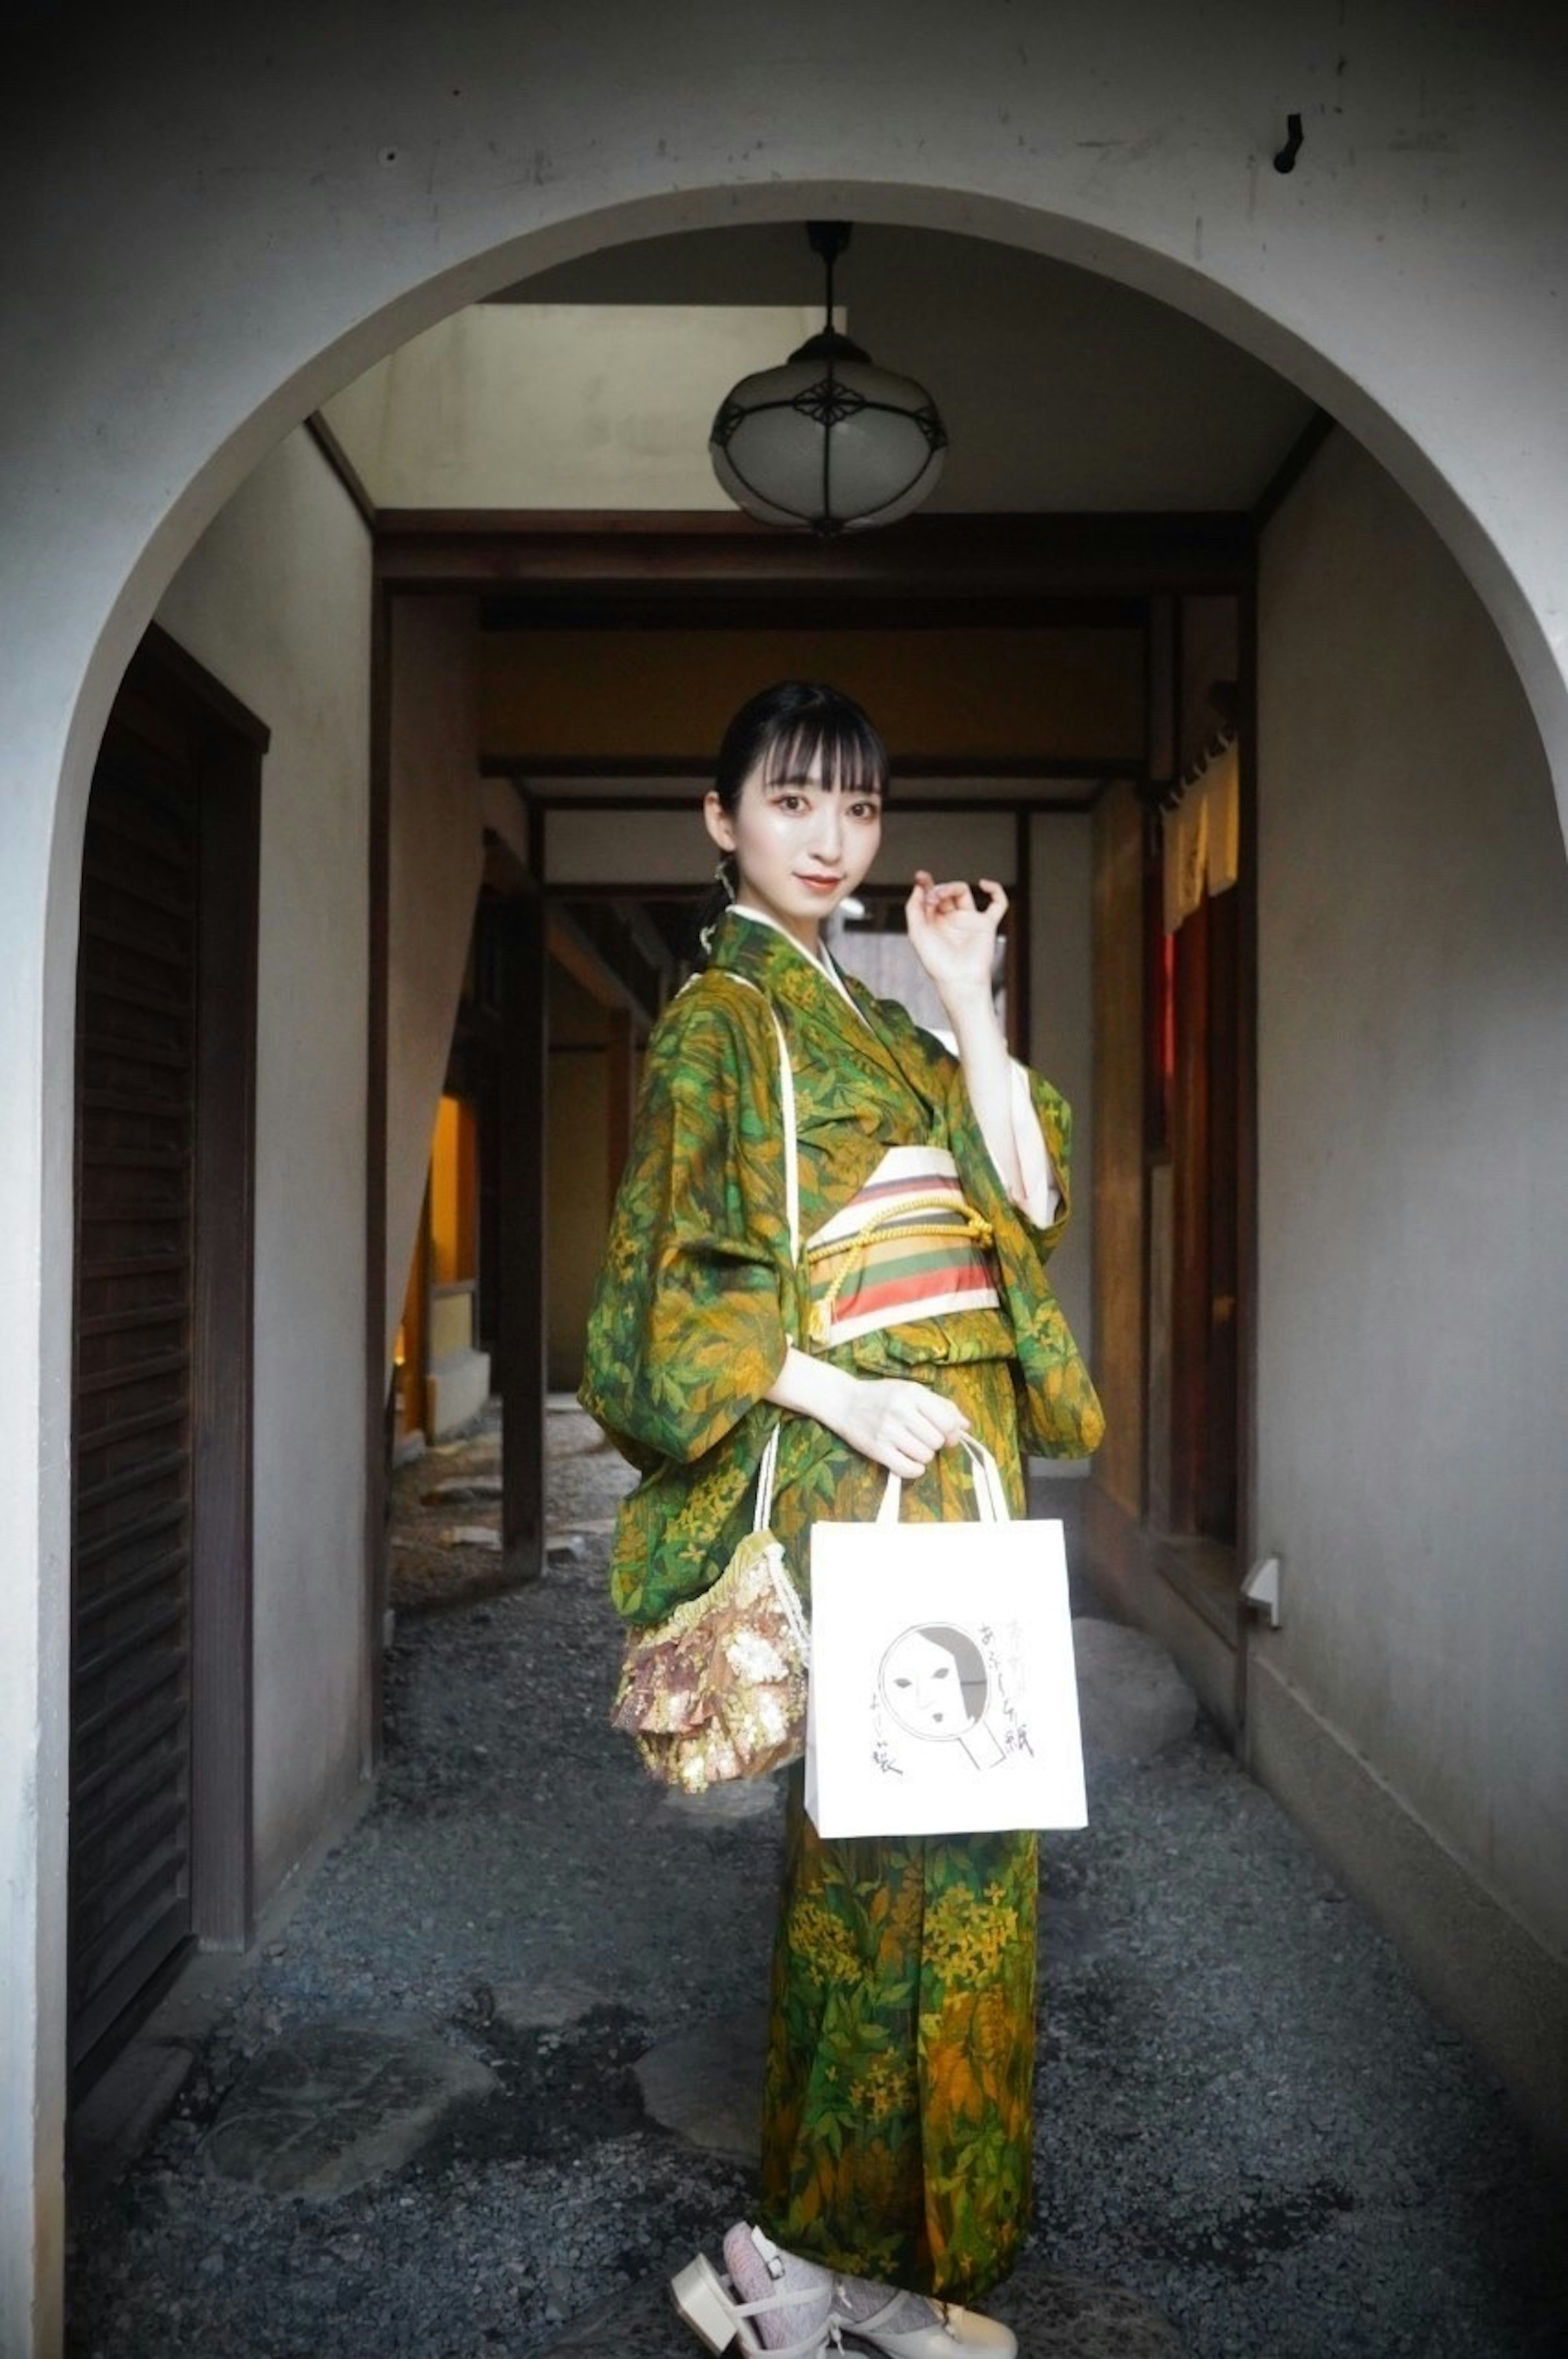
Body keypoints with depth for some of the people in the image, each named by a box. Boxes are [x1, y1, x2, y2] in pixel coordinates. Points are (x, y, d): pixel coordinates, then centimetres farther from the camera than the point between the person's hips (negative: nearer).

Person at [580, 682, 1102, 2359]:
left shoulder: (880, 1021, 18)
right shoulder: (716, 1016, -3)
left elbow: (1028, 1197, 7)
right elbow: (666, 1284, -11)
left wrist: (968, 996, 4)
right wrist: (839, 1395, -21)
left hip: (959, 1454, 8)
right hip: (849, 1463, -8)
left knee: (940, 1830, 11)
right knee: (902, 1831, -5)